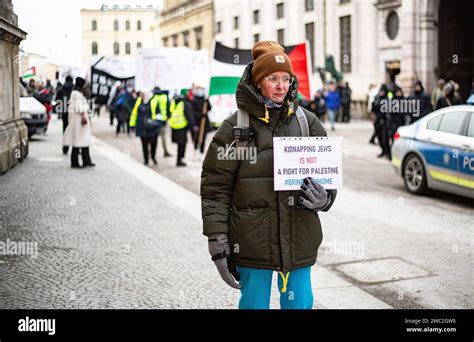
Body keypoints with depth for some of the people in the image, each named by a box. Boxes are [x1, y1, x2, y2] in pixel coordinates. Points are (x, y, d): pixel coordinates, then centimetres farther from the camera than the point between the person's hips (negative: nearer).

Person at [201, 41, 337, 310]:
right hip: (252, 243, -2)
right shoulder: (236, 126, -3)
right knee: (254, 303, 11)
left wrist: (324, 198, -12)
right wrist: (217, 243, -7)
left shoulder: (307, 122, 4)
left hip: (299, 241, 2)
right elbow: (215, 188, -3)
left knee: (300, 303, 13)